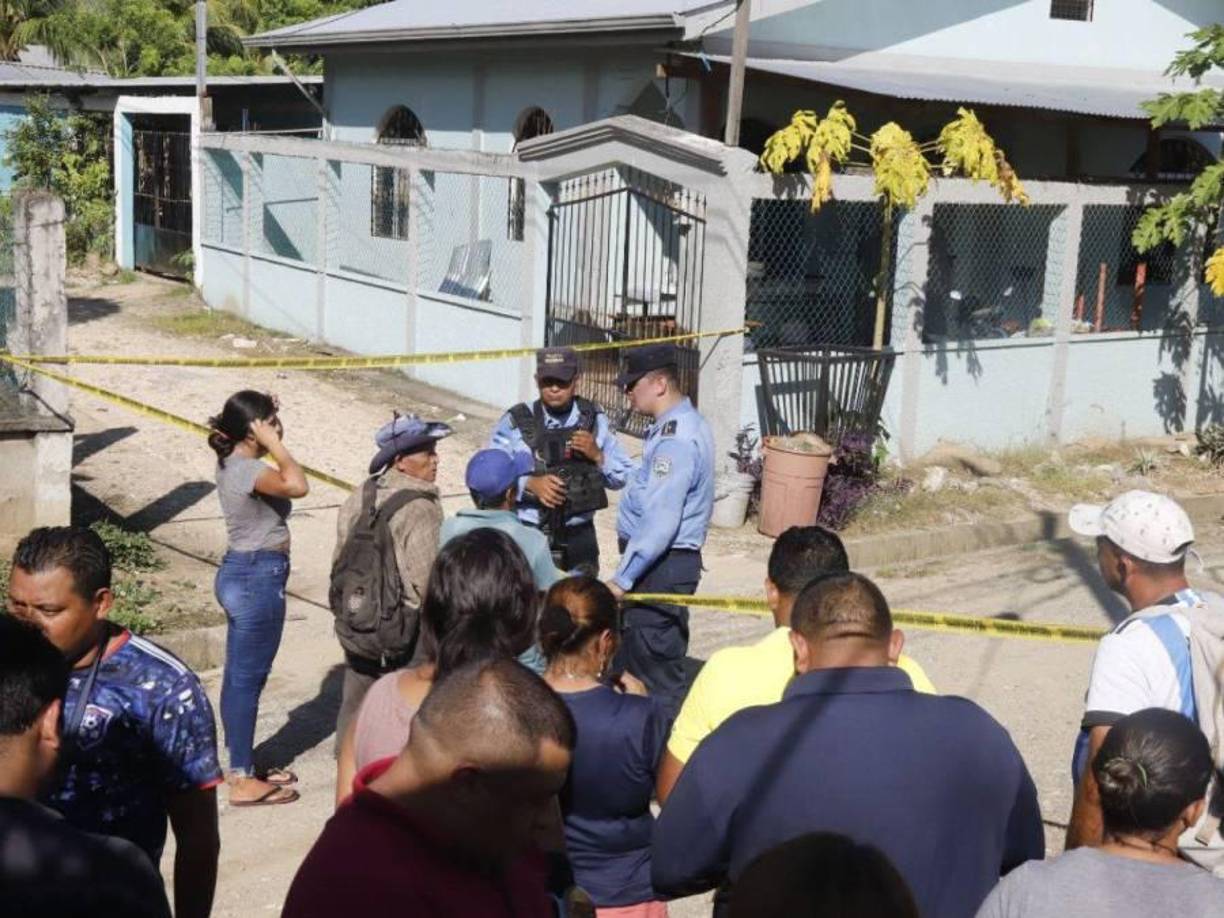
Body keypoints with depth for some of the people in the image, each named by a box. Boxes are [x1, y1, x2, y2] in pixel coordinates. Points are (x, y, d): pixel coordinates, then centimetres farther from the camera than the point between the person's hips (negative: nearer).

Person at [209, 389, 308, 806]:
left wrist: (271, 443, 8)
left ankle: (241, 766, 29)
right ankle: (242, 780, 5)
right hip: (258, 577, -10)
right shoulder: (246, 470, -21)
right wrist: (273, 443, -24)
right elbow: (297, 485, -36)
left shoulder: (233, 464, 8)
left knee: (240, 675, 17)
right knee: (248, 677, -3)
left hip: (241, 572, 10)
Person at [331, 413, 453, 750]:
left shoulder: (359, 497, 0)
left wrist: (347, 613, 18)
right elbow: (425, 583, -23)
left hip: (354, 626, 7)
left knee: (354, 704, 21)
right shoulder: (420, 510, -22)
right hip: (402, 632, -7)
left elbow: (340, 558, 7)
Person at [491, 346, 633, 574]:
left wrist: (597, 456, -9)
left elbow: (625, 477, 9)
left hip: (578, 537, 3)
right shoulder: (516, 421, -2)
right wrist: (529, 484, -20)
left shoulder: (594, 419, 6)